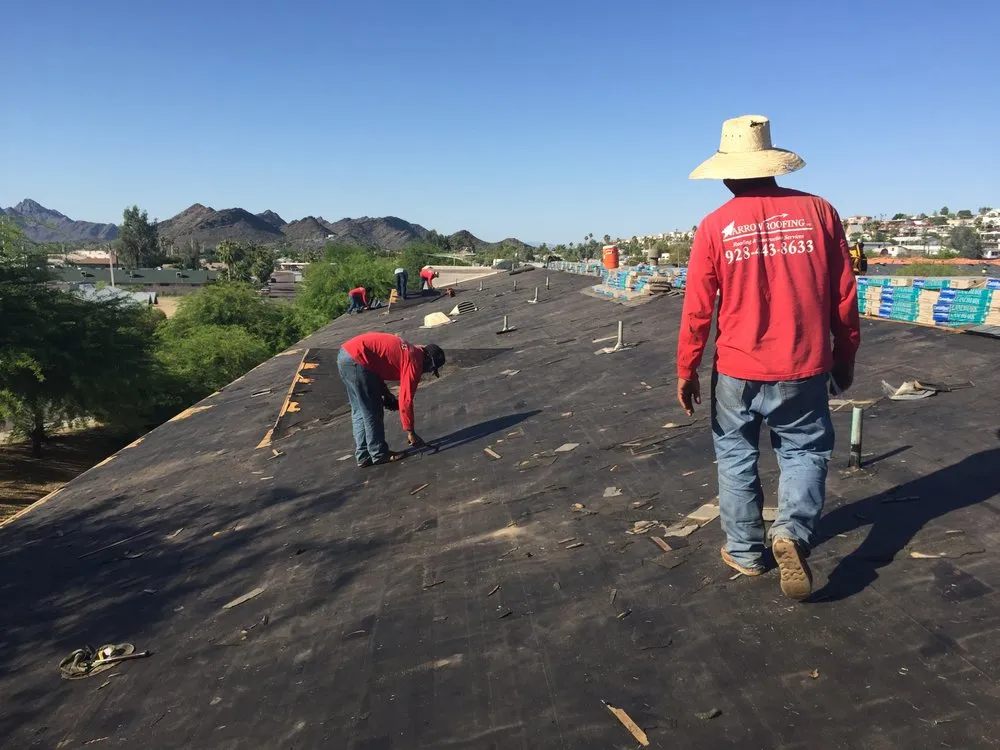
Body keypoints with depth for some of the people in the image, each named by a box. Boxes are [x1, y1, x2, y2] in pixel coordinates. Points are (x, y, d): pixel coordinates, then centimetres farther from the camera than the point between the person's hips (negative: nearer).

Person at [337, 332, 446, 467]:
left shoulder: (407, 351, 20)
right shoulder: (414, 361, -7)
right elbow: (406, 400, -8)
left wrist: (387, 394, 17)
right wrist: (410, 432, 1)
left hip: (345, 354, 10)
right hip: (356, 359, -10)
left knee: (359, 412, 16)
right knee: (372, 412, 3)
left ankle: (364, 456, 22)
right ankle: (379, 454, 14)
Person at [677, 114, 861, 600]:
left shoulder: (715, 226, -7)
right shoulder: (817, 211, -2)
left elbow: (696, 310, -5)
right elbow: (844, 296, 2)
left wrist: (686, 371, 6)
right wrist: (845, 358, 15)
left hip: (737, 372, -1)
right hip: (803, 371, 1)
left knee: (736, 455, 17)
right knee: (805, 450, 19)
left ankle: (745, 551, 26)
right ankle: (793, 532, -2)